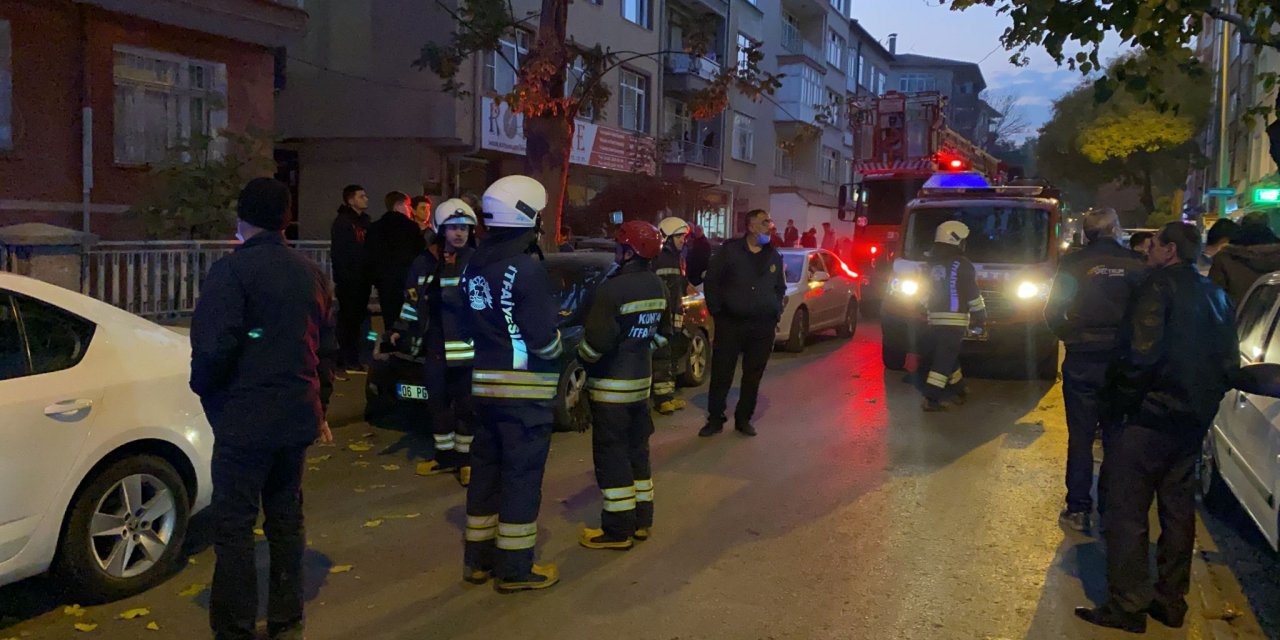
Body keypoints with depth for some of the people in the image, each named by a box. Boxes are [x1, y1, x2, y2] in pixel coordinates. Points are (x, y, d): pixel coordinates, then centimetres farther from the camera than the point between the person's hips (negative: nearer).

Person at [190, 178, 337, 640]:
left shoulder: (231, 271, -11)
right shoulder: (312, 274, 10)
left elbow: (214, 346, -20)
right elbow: (326, 348, 15)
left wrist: (202, 386, 0)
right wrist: (319, 409, 24)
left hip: (244, 419, -7)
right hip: (296, 418, 7)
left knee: (234, 527, 2)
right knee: (287, 519, 15)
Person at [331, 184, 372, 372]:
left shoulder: (364, 221, 17)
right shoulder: (342, 222, -7)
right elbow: (337, 253, -12)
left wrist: (370, 274, 12)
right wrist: (343, 276, -17)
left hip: (362, 279, 7)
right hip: (348, 279, -7)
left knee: (358, 317, 9)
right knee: (349, 318, -5)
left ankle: (351, 358, 16)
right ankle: (348, 359, 0)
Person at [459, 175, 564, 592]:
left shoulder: (474, 265, 7)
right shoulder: (526, 268, -17)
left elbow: (474, 323, 12)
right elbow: (544, 339, -20)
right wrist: (557, 339, 1)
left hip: (485, 382, 8)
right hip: (525, 389, -7)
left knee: (486, 468, 15)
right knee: (522, 476, 2)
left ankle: (478, 559, 26)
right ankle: (515, 569, 11)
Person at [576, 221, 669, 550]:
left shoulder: (613, 289, -21)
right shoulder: (657, 286, 5)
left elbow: (597, 340, -21)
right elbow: (663, 332, 16)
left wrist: (581, 357, -2)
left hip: (611, 385, -8)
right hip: (641, 380, 8)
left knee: (611, 456, 0)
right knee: (637, 451, 17)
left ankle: (618, 530, 6)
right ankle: (641, 520, 25)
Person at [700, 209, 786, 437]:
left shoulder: (774, 256, 10)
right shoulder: (730, 249, -2)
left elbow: (780, 288, 22)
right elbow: (712, 281, 1)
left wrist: (776, 312, 11)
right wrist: (716, 310, -3)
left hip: (763, 326, 3)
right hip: (730, 322, -3)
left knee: (753, 376, 7)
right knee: (721, 374, 0)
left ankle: (743, 419, 20)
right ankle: (715, 419, 12)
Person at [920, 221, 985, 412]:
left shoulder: (932, 264, 13)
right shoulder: (961, 264, -9)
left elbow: (926, 292, 21)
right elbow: (973, 294, -8)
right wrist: (980, 316, 1)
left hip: (935, 318, 7)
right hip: (954, 319, -7)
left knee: (947, 355, 19)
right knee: (945, 359, -7)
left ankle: (958, 389, 31)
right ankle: (932, 398, -11)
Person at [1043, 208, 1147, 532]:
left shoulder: (1073, 264, -8)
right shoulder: (1136, 264, -5)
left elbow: (1053, 312, -7)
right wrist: (1130, 343, 10)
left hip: (1082, 362, -1)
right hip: (1122, 361, 1)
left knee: (1080, 437, 7)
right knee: (1117, 436, 14)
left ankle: (1078, 509, 10)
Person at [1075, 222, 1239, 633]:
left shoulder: (1161, 285, -10)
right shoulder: (1216, 295, 15)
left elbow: (1143, 351, -22)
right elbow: (1229, 362, 16)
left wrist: (1126, 395, -11)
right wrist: (1206, 400, 20)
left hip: (1155, 414, -9)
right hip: (1195, 419, 9)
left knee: (1127, 509, -3)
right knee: (1178, 507, 16)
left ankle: (1127, 606, 0)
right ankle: (1171, 601, 24)